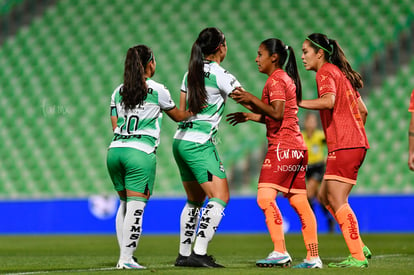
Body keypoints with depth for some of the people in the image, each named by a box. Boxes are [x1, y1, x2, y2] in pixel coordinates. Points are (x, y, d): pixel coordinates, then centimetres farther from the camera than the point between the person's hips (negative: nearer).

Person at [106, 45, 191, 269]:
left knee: (124, 204, 17)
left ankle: (123, 255, 15)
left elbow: (115, 126, 12)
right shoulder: (157, 90, 1)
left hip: (114, 150, 5)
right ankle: (126, 259, -9)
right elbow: (178, 116, 16)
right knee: (135, 207, -4)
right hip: (140, 153, -5)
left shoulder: (118, 92, 14)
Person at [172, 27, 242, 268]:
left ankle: (184, 253, 17)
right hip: (200, 144, -8)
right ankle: (199, 253, -19)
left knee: (195, 200, 17)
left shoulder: (190, 73, 12)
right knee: (220, 197, -9)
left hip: (181, 140, 8)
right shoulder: (220, 75, -9)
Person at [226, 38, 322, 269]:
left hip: (282, 146, -10)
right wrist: (249, 116, 21)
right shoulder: (287, 79, 21)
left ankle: (280, 252, -22)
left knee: (266, 196, -14)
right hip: (297, 147, 10)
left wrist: (252, 99, -16)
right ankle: (313, 258, 7)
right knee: (299, 202, 9)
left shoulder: (275, 80, -8)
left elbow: (277, 113, -20)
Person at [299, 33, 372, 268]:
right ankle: (359, 248, 11)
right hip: (356, 143, 10)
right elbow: (362, 110, 23)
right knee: (326, 196, 13)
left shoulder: (326, 72, -6)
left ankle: (358, 257, -13)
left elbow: (328, 100, -27)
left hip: (344, 146, -10)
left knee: (336, 199, -10)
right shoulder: (341, 73, 22)